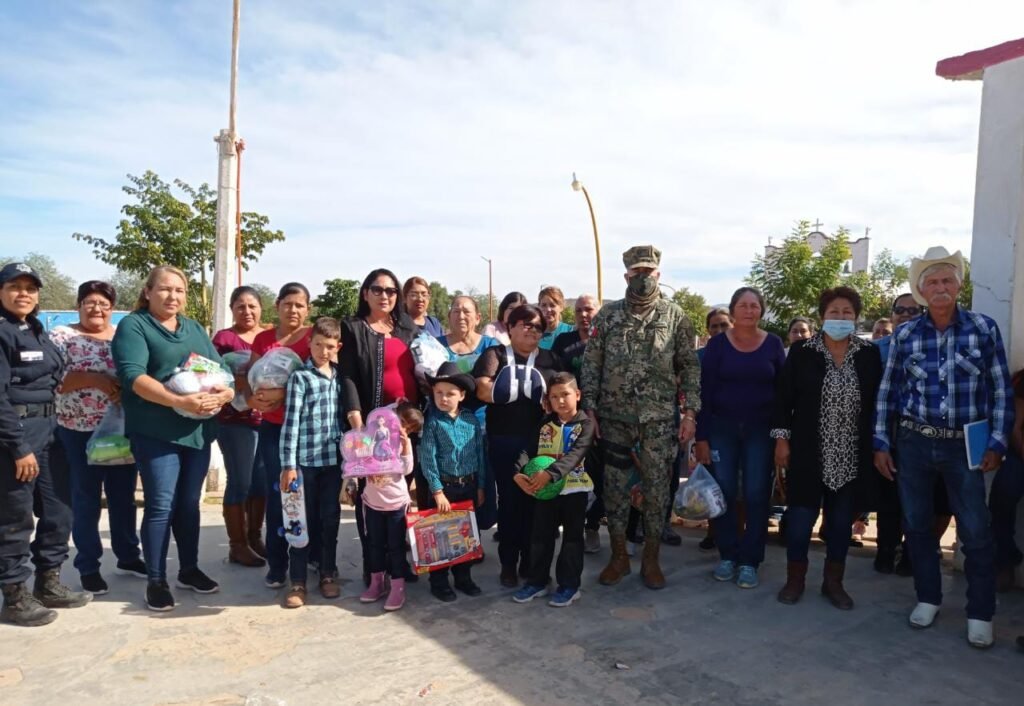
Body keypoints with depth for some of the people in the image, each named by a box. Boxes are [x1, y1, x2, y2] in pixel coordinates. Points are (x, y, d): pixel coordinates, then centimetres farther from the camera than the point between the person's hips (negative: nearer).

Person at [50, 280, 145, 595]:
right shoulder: (61, 336, -3)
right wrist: (95, 379, -22)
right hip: (80, 433, -3)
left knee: (124, 497, 13)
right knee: (86, 501, 6)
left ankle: (128, 556, 27)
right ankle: (88, 567, 18)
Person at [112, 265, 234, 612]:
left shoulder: (195, 329, 16)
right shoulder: (133, 325, -3)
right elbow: (133, 375, -17)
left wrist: (225, 392, -14)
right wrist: (178, 401, -29)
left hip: (199, 429, 6)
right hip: (157, 432, -6)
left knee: (189, 503, 14)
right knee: (161, 506, -3)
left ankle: (189, 569, 26)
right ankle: (156, 581, 10)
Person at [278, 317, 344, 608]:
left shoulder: (339, 376, 9)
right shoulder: (299, 377, -4)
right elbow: (291, 422, -9)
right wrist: (288, 464, -13)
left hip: (333, 459, 4)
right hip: (305, 459, -4)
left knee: (330, 519, 12)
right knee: (303, 520, 5)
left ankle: (328, 574, 25)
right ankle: (298, 581, 14)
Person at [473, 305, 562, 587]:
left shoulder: (549, 359, 14)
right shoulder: (495, 355, 4)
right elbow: (483, 390, -10)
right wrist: (535, 392, -7)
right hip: (504, 441, -2)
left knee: (536, 499, 7)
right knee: (509, 500, 4)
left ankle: (531, 561, 22)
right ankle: (508, 564, 17)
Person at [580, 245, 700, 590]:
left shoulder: (675, 316, 3)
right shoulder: (607, 315, 4)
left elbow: (690, 367, 3)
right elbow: (591, 364, 3)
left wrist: (690, 412, -3)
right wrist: (589, 408, -2)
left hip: (660, 419, -1)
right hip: (615, 417, 1)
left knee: (657, 490, 5)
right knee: (614, 488, 8)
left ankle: (651, 560, 21)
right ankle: (618, 556, 24)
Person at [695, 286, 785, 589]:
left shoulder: (773, 344, 2)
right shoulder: (717, 343, -2)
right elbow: (705, 391, -3)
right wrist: (701, 436, -7)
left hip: (760, 429, 1)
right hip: (722, 427, 0)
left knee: (756, 495, 1)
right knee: (724, 493, 2)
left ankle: (749, 560, 12)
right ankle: (727, 555, 17)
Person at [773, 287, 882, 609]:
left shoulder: (870, 355, 4)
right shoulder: (801, 351, -1)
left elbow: (878, 402, 6)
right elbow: (784, 397, -1)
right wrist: (782, 438, -6)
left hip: (851, 455, 2)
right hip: (808, 451, -2)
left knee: (842, 518, 11)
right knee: (801, 515, 1)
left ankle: (833, 581, 25)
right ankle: (795, 578, 19)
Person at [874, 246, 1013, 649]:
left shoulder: (984, 329, -2)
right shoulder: (905, 335, 0)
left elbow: (1001, 390, 1)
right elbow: (887, 392, 5)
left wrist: (997, 443, -4)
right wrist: (881, 443, 3)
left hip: (964, 446, -1)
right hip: (914, 443, 2)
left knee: (976, 533, 1)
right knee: (916, 524, 10)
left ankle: (980, 614, 18)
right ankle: (928, 598, 28)